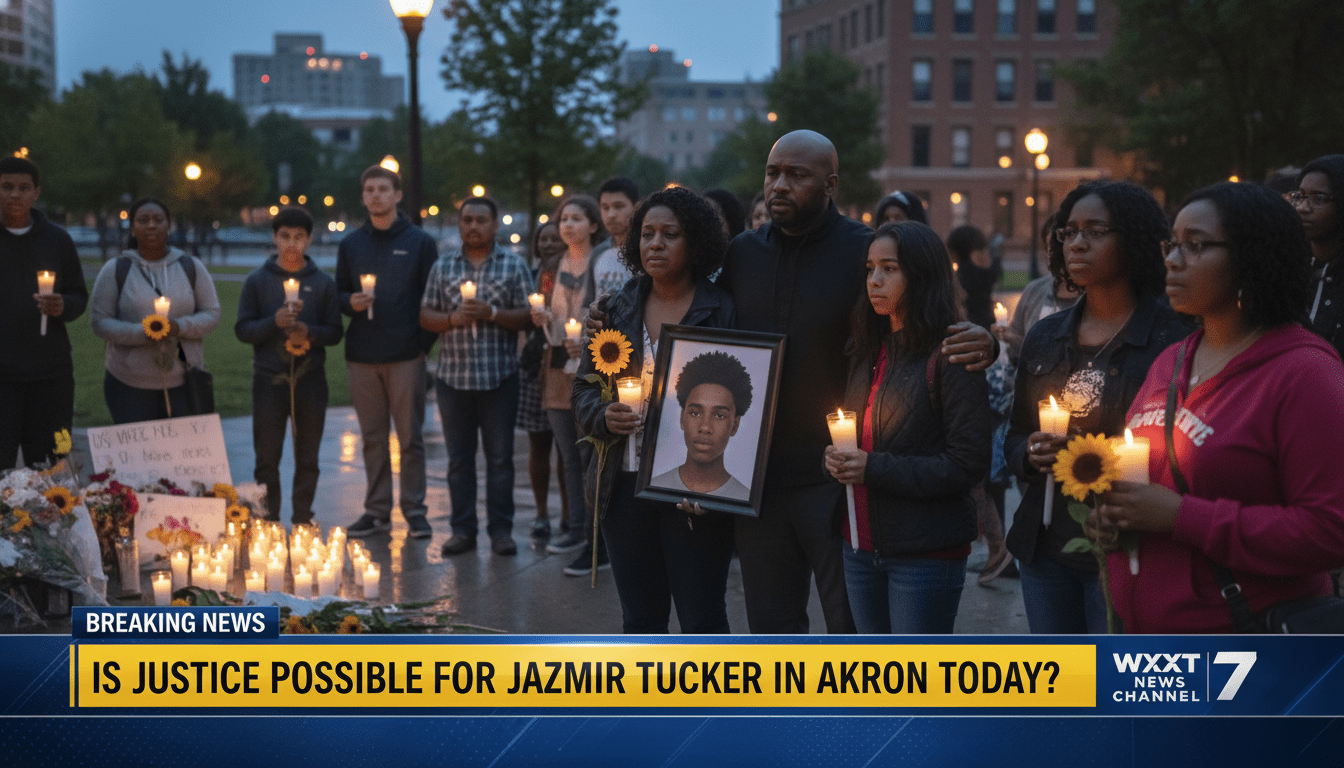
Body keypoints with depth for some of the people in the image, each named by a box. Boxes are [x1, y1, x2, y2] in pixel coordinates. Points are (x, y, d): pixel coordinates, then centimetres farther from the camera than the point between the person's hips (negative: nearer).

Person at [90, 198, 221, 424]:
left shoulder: (191, 267, 10)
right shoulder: (115, 270, 4)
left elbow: (212, 314, 7)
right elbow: (99, 321, -1)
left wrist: (180, 327, -13)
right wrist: (141, 333, -18)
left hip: (183, 381, 1)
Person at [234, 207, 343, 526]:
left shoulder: (323, 283, 5)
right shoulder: (257, 280, 3)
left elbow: (334, 332, 4)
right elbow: (242, 329, -1)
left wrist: (309, 332, -15)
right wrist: (275, 322, -17)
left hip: (311, 380, 1)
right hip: (269, 379, -1)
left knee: (307, 460, 7)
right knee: (267, 459, 1)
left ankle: (302, 521, 16)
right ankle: (268, 521, 10)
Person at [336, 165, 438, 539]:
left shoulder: (419, 242, 3)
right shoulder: (350, 245, 12)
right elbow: (339, 293, 16)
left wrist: (425, 342, -6)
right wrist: (350, 302, -7)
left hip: (406, 354, -3)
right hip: (362, 356, 3)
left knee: (410, 436, 0)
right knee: (372, 438, 7)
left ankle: (414, 510, 8)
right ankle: (377, 510, 14)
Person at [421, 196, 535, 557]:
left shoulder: (514, 265, 4)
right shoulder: (443, 266, 10)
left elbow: (528, 317, -1)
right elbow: (425, 316, 8)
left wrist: (492, 314, -14)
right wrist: (453, 318, -11)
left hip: (499, 377, -2)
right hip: (453, 375, 2)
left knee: (500, 456, 2)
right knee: (459, 457, 7)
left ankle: (501, 529, 9)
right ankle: (462, 529, 13)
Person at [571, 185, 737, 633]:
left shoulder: (723, 311, -4)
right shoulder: (620, 309, 11)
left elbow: (743, 398, -6)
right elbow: (584, 385, 15)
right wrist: (604, 415, -8)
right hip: (626, 486, 5)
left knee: (702, 621, 2)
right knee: (639, 620, 13)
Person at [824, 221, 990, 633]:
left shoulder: (949, 355, -12)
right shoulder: (867, 352, 12)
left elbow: (968, 464, -16)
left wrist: (875, 469, -19)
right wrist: (837, 458, -2)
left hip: (925, 553, -7)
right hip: (862, 546, 7)